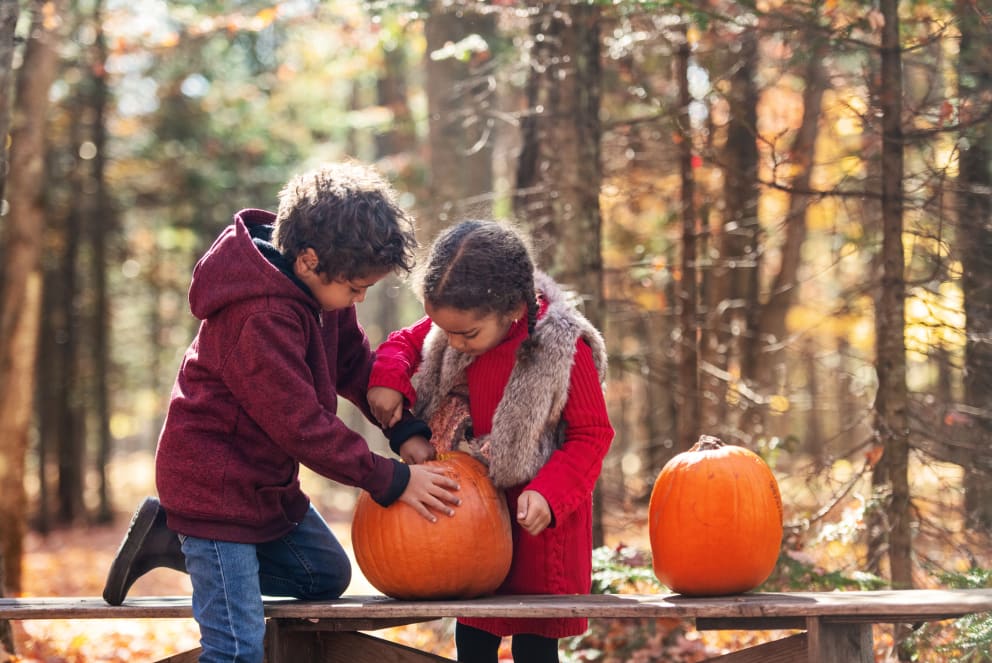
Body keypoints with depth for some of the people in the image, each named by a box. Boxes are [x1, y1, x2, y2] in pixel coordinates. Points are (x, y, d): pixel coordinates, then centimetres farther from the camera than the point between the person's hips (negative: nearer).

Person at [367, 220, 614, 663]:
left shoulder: (563, 349, -25)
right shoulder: (455, 321, -10)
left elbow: (591, 435, -17)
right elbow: (403, 344, 8)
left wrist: (549, 494, -29)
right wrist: (388, 380, -14)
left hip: (538, 515, -6)